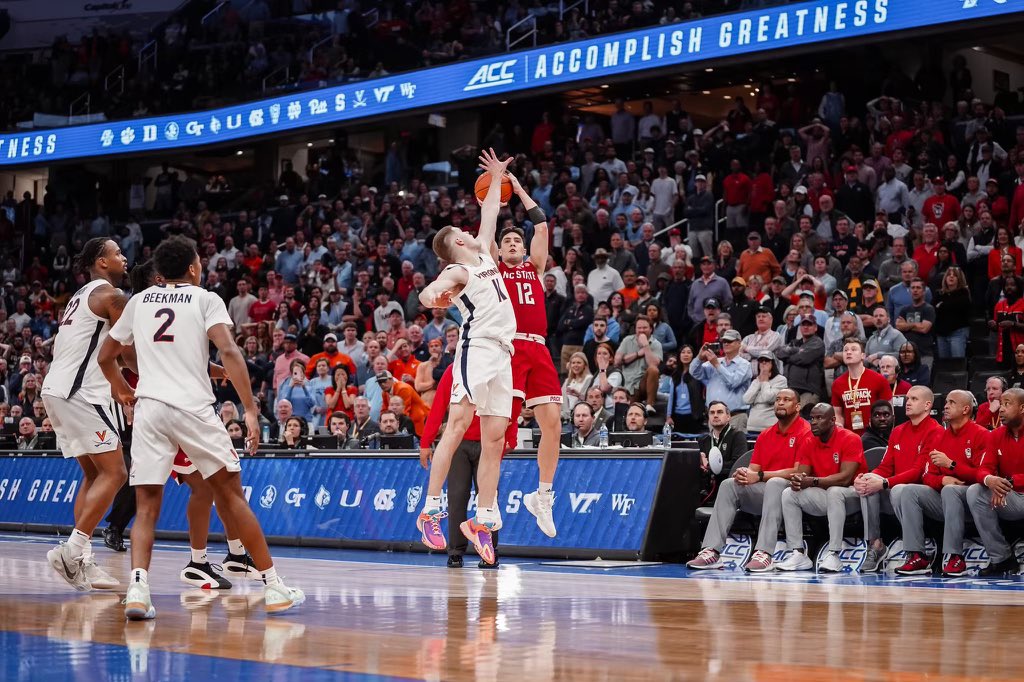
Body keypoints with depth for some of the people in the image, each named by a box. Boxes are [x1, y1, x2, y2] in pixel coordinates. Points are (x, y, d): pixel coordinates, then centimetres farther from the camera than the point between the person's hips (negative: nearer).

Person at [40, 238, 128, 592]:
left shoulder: (81, 296, 22)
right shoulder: (110, 295, -6)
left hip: (57, 389, 10)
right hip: (79, 393, -10)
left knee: (94, 474, 14)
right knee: (113, 473, -9)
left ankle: (82, 562, 9)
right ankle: (72, 550, -17)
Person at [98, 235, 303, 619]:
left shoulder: (139, 302, 18)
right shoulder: (206, 299, 6)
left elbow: (105, 357, 27)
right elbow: (228, 351, -10)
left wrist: (121, 389, 46)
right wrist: (250, 409, -12)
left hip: (148, 408, 3)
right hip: (193, 408, -2)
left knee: (147, 507, 6)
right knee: (232, 495, 8)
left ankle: (137, 589, -18)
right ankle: (274, 589, 10)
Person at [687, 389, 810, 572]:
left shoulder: (805, 432, -5)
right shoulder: (765, 436, 18)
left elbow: (798, 472, -15)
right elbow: (753, 469, 13)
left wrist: (760, 476, -18)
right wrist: (744, 474, -13)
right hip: (762, 492, 7)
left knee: (774, 483, -37)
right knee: (728, 485, -15)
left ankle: (764, 553, -46)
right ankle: (711, 551, -27)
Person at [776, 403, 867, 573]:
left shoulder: (850, 439, -15)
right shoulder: (809, 443, 4)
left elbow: (845, 478, -24)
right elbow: (801, 474, 0)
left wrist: (812, 481, -32)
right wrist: (797, 480, -26)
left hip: (850, 496, -6)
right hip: (822, 496, 6)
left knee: (834, 491, -37)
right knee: (789, 494, -14)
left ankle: (833, 554, -35)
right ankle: (798, 554, -18)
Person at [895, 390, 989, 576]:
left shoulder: (981, 435, -4)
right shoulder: (941, 437, 15)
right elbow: (927, 476, 11)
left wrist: (951, 464, -20)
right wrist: (943, 480, -12)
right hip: (942, 495, 6)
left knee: (949, 490, -37)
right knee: (909, 491, -17)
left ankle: (955, 558, -35)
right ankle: (917, 557, -24)